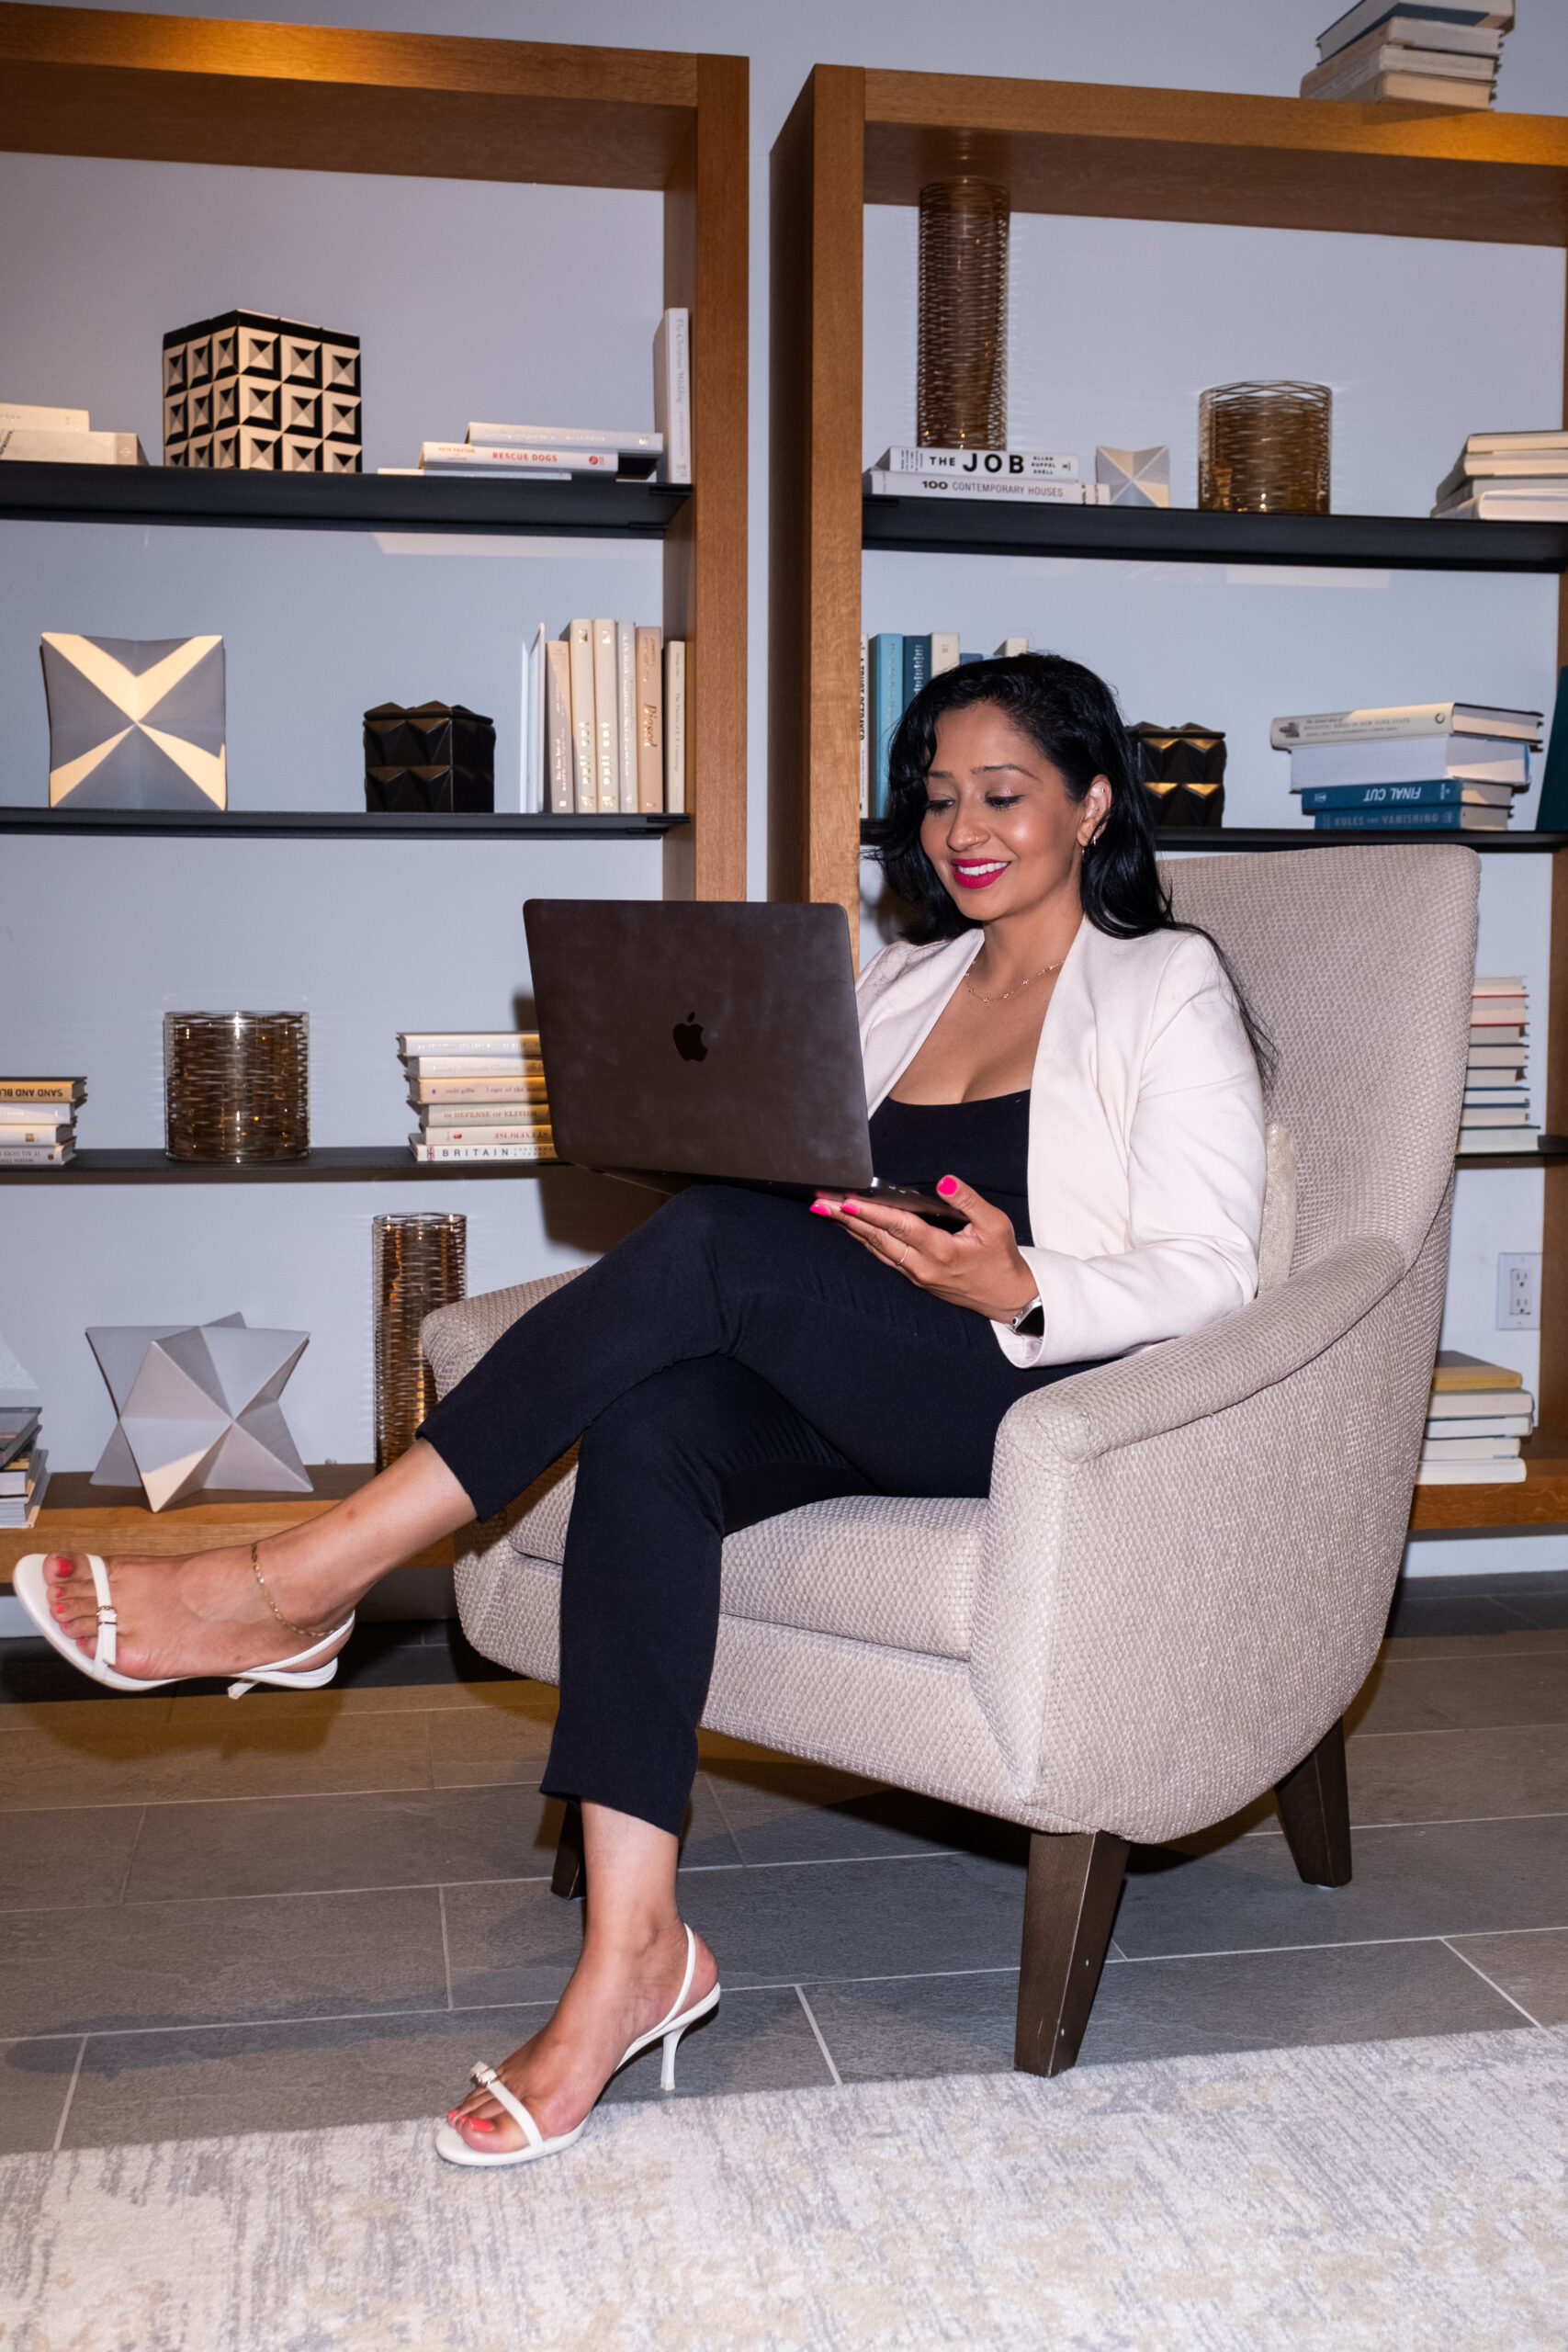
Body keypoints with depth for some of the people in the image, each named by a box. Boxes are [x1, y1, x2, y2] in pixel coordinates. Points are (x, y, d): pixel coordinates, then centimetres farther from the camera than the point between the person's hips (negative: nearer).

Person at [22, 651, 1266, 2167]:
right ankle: (632, 1952, -28)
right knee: (649, 1430, -28)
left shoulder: (1168, 990, 3)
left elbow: (1210, 1277, -7)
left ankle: (297, 1585, -23)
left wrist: (1015, 1288, -24)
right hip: (861, 1393, 6)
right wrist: (761, 1169, -2)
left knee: (712, 1247, -29)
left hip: (1054, 1400, -6)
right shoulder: (902, 980, 21)